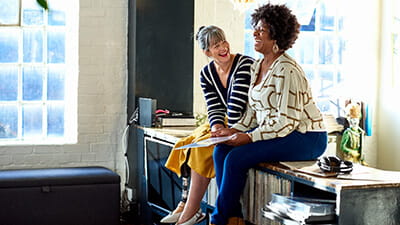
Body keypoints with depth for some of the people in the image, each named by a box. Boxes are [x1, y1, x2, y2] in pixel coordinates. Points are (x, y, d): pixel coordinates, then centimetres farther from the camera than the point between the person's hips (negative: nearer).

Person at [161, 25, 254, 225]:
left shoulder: (245, 65, -16)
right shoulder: (206, 73, 5)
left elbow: (237, 105, -22)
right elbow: (215, 108, 1)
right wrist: (216, 126, -19)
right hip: (223, 124, 8)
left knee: (202, 147, -25)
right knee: (186, 144, -12)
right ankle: (185, 204, -12)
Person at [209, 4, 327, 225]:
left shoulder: (286, 70, -20)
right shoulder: (258, 66, 9)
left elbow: (287, 121, -22)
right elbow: (253, 111, 15)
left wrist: (249, 137, -22)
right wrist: (234, 130, 0)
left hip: (305, 138, -9)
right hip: (270, 131, 9)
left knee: (236, 157, -22)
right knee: (221, 150, -8)